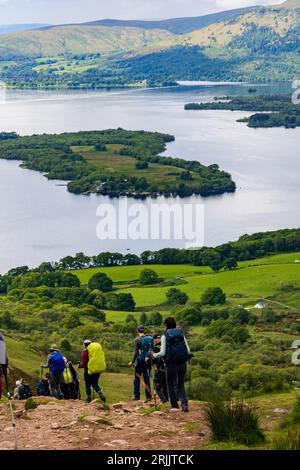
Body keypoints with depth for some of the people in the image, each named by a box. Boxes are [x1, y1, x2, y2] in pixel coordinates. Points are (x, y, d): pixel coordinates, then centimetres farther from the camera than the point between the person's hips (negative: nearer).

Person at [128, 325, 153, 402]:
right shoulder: (150, 338, 3)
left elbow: (136, 353, -13)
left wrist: (132, 362, -6)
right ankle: (148, 396, 2)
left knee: (137, 379, 9)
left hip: (140, 360, -4)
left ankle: (137, 396, 9)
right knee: (147, 379, 8)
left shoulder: (137, 340, -9)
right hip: (148, 361, 4)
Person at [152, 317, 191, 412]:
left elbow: (162, 353, -8)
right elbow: (188, 350, 3)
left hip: (172, 364, -4)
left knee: (171, 385, 13)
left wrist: (154, 355, 11)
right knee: (181, 385, 13)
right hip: (183, 363, 4)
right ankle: (185, 404, -4)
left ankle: (174, 405, 16)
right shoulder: (181, 334, 8)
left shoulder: (165, 336, -3)